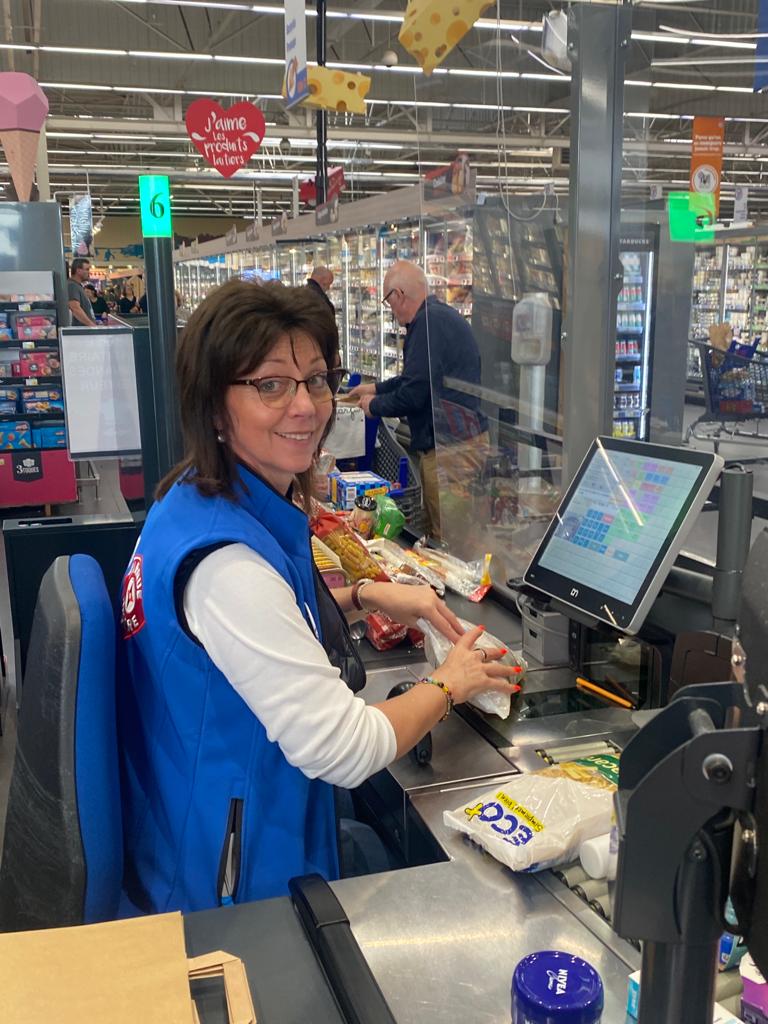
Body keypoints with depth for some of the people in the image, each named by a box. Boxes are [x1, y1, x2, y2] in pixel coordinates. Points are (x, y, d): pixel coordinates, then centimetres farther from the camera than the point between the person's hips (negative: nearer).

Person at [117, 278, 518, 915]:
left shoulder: (197, 499, -2)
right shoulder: (224, 559, -34)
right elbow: (343, 750, -30)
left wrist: (364, 596, 5)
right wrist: (450, 685, -11)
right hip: (230, 882, -8)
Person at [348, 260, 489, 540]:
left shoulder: (430, 321, -16)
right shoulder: (443, 315, 17)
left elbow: (413, 394, -19)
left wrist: (374, 406, -1)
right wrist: (376, 388, 34)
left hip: (451, 448, -11)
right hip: (462, 440, 11)